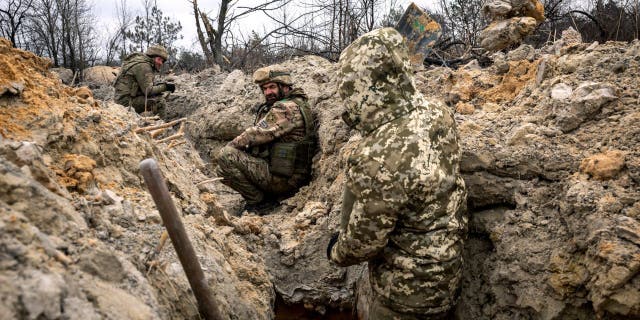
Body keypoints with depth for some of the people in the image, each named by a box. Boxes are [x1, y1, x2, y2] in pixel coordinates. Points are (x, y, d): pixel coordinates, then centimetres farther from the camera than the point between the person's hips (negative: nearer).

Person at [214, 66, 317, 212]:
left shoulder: (287, 108, -16)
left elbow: (258, 134, -19)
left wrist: (231, 145, -3)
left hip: (283, 180, -11)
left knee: (225, 156, -19)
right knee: (221, 170, 15)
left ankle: (257, 200, -8)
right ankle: (266, 195, 11)